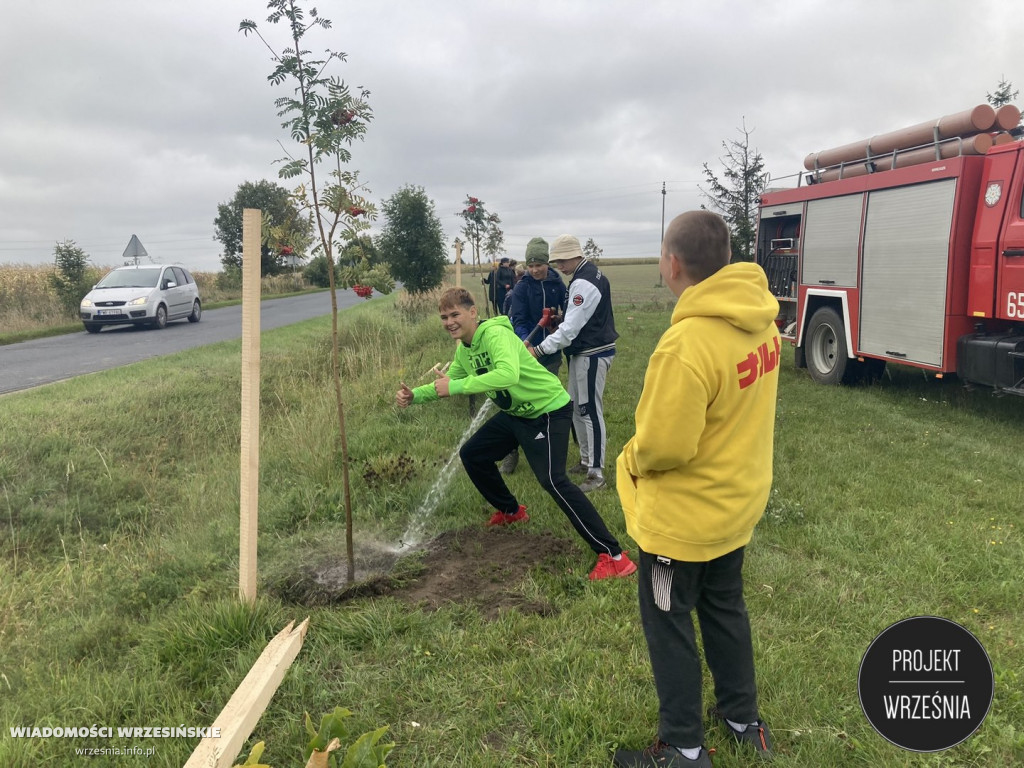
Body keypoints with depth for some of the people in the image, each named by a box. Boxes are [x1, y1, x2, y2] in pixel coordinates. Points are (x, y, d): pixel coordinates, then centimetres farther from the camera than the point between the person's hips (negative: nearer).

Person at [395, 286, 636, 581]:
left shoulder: (495, 334, -26)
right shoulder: (464, 349, 3)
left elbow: (508, 374, -45)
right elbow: (449, 384, 15)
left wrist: (457, 386, -41)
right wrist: (414, 396, -1)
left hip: (548, 410, -10)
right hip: (515, 412, 10)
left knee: (553, 480, -23)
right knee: (472, 454, 15)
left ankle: (613, 555, -18)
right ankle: (511, 511, 37)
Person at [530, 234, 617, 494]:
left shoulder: (584, 283, -21)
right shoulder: (588, 273, 11)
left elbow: (571, 328, -25)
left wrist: (539, 350, -22)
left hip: (592, 355, -10)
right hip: (582, 353, 10)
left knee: (590, 411, -5)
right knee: (576, 408, 17)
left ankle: (596, 473, 2)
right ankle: (586, 460, 29)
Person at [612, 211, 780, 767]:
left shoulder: (687, 344, -32)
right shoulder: (760, 319, -5)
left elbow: (662, 445, -26)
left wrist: (629, 461, -6)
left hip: (683, 516, -8)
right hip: (738, 502, 8)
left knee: (669, 625, 11)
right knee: (724, 608, 25)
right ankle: (744, 720, 42)